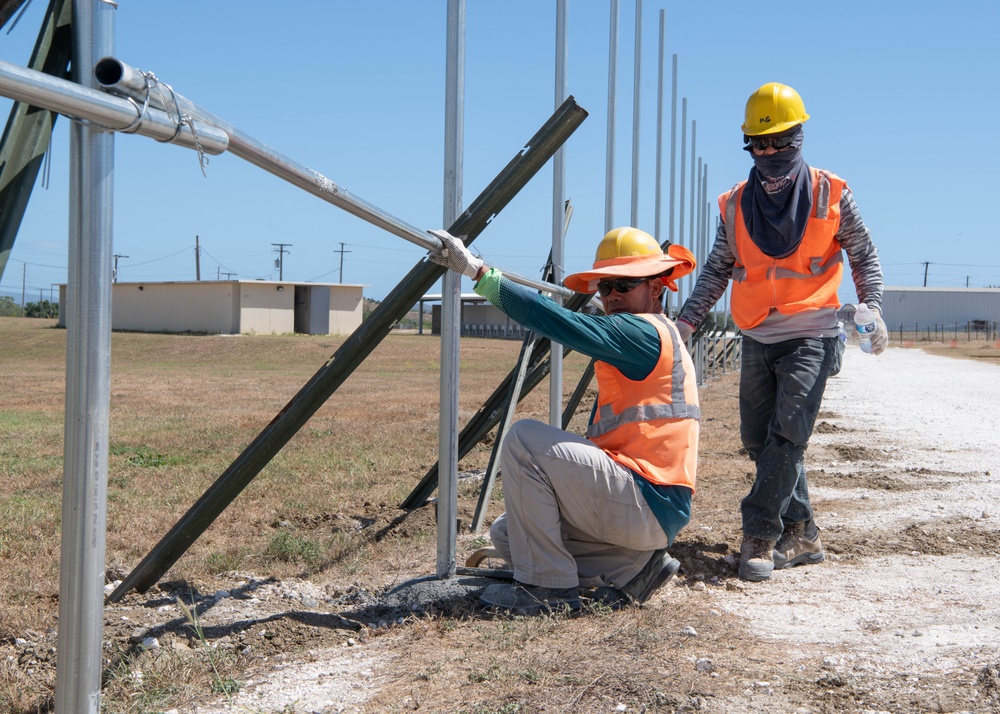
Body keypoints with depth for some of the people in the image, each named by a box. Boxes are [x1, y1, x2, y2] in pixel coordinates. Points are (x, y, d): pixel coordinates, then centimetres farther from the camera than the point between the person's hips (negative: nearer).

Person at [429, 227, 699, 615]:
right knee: (507, 535, 12)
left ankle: (547, 586, -14)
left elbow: (556, 321, -23)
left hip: (648, 505, -11)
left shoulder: (645, 332, -11)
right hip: (641, 509, 11)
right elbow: (603, 440, 21)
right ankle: (631, 567, 5)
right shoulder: (650, 338, 21)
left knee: (524, 438, -20)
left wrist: (478, 270, -23)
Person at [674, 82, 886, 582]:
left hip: (810, 336, -4)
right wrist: (688, 319, 3)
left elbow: (864, 256, 7)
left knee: (786, 435, -16)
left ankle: (759, 537, -13)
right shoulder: (736, 204, 6)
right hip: (757, 339, 5)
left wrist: (872, 309, -8)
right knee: (758, 440, 5)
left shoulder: (831, 195, -1)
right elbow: (716, 270, 13)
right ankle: (801, 535, 15)